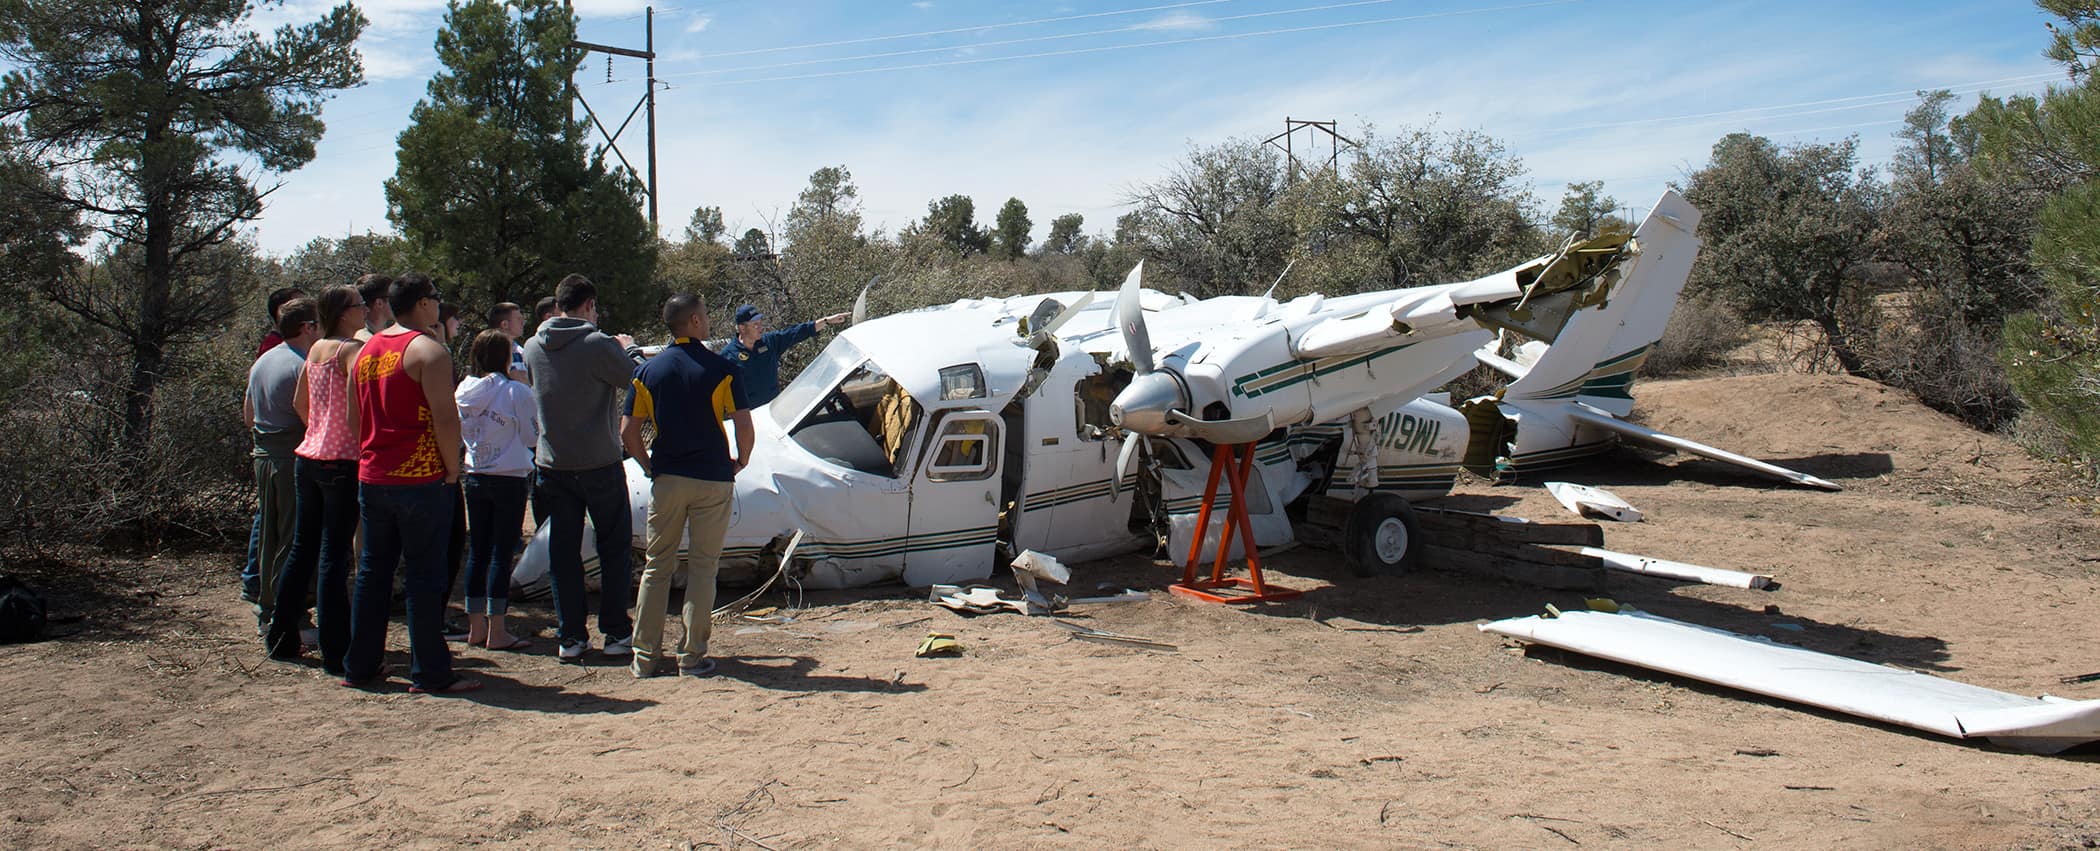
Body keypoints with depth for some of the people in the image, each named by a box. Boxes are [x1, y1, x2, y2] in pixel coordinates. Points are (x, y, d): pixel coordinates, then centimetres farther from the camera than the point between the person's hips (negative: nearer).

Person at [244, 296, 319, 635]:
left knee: (269, 536, 15)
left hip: (263, 456, 9)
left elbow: (248, 415, 22)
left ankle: (266, 612, 23)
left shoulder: (262, 361, 13)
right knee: (295, 541, -5)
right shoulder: (304, 365, -15)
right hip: (294, 458, -9)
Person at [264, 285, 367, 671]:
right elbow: (356, 406, -23)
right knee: (334, 557, -5)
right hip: (341, 462, -8)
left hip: (307, 458, 8)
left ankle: (282, 638, 25)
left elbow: (299, 403, 20)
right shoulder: (350, 349, -11)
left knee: (301, 549, 16)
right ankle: (335, 652, -1)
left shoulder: (316, 349, 12)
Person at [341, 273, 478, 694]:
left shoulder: (366, 350, 13)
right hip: (419, 481, -7)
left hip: (371, 479, 7)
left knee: (372, 572, 14)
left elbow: (354, 416, 17)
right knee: (424, 576, -2)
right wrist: (452, 469, -8)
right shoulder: (428, 350, -12)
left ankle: (359, 666, 21)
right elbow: (444, 417, -18)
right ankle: (430, 674, 2)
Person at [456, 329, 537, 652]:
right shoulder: (516, 391, -13)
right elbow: (532, 435, -6)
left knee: (477, 552, 12)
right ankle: (496, 631, 1)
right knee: (502, 554, -1)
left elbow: (461, 431, 14)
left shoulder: (465, 390, 3)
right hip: (509, 479, -5)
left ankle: (475, 627, 18)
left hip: (475, 478, 6)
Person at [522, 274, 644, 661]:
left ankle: (570, 637, 13)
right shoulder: (598, 346, -16)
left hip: (551, 466, 4)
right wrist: (630, 349, 7)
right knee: (614, 550, 9)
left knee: (563, 553, 9)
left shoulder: (533, 347, 2)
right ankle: (617, 633, 13)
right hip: (599, 465, -4)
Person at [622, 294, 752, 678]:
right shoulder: (721, 369, -7)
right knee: (702, 567, 6)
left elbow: (628, 432, -1)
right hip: (713, 479, -2)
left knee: (657, 566, 11)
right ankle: (693, 655, 8)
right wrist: (742, 460, 6)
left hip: (666, 479, 3)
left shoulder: (647, 371, 2)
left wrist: (650, 467, 13)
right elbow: (744, 425, -12)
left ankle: (645, 656, 12)